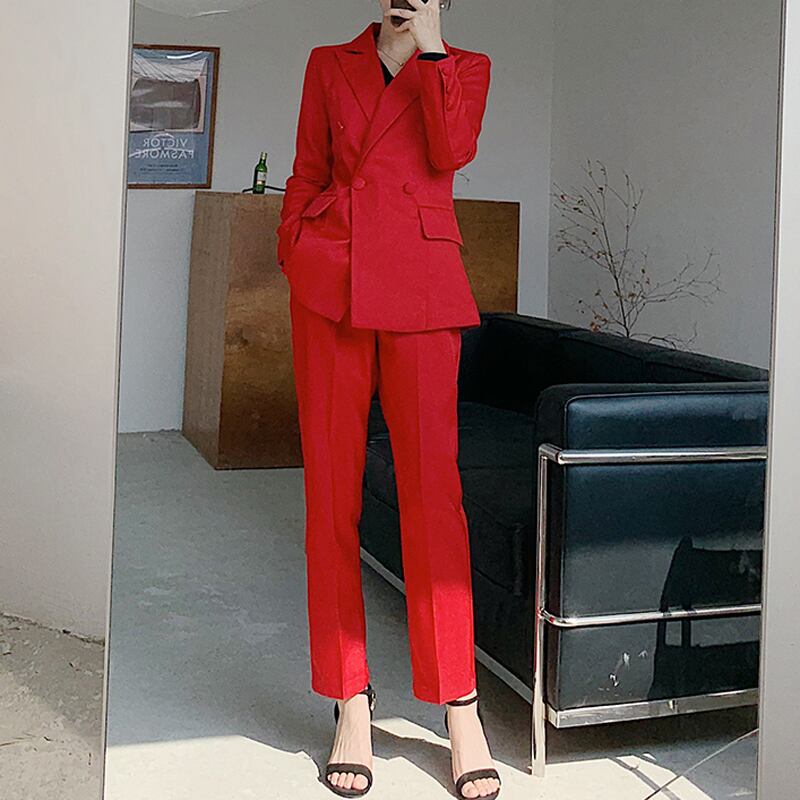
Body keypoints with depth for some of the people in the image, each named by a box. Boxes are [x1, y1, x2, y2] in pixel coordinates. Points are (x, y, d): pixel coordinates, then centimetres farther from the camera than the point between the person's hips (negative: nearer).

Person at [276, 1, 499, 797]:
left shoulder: (465, 67, 14)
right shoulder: (329, 65, 18)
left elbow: (451, 152, -4)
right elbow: (306, 174, 16)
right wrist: (295, 254, 4)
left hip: (421, 284, -2)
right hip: (330, 281, 2)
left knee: (432, 483, -7)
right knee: (330, 485, -1)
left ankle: (460, 708, 0)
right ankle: (351, 703, 8)